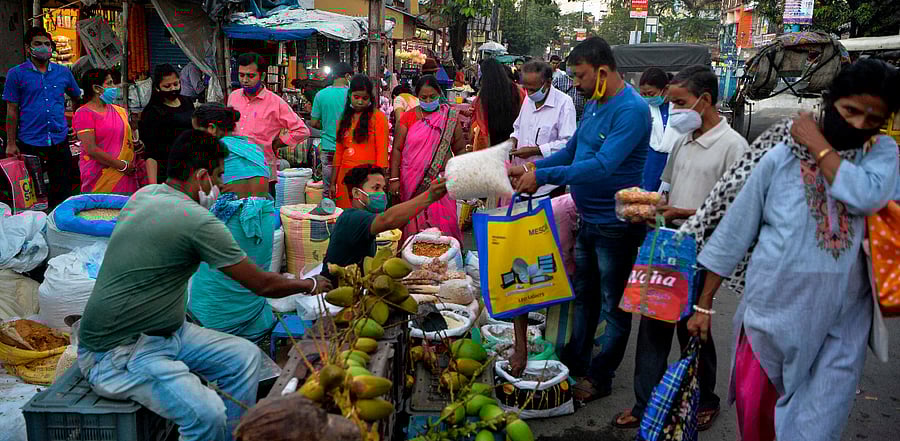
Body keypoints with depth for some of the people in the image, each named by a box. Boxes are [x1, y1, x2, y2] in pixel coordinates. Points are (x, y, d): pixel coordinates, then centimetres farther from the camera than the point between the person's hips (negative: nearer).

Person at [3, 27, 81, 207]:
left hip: (60, 141, 2)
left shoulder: (63, 72, 9)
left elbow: (78, 98, 20)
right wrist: (11, 144, -3)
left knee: (63, 192, 7)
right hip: (30, 143, -2)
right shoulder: (16, 74, 1)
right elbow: (12, 111, 0)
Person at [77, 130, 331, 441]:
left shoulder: (144, 195, 4)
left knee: (245, 357, 4)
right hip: (115, 354, -10)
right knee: (209, 415, -28)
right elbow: (261, 284, -13)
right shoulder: (197, 221, -22)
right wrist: (310, 285, 4)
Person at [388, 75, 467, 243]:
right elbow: (397, 149, 3)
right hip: (412, 183, 1)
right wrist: (394, 179, -4)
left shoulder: (450, 117, 5)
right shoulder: (408, 118, 6)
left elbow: (460, 149, 7)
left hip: (441, 182, -1)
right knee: (415, 224, 4)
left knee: (443, 224, -4)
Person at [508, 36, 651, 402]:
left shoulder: (632, 110, -23)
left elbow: (602, 166, -32)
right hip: (588, 219, 9)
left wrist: (542, 176, -30)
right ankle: (574, 362, 36)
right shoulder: (594, 105, 7)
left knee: (613, 305, 8)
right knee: (583, 295, 21)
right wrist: (531, 167, 1)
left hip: (616, 225, -9)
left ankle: (600, 378, 21)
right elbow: (573, 150, 16)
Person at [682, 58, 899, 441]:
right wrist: (704, 304, 1)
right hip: (772, 314, 0)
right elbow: (733, 231, 0)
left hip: (840, 327, 1)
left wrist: (819, 146, -12)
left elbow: (868, 196, -22)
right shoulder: (781, 157, -4)